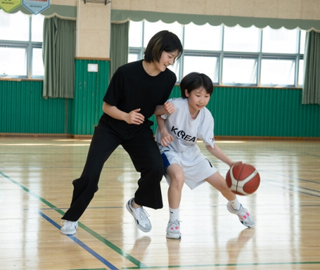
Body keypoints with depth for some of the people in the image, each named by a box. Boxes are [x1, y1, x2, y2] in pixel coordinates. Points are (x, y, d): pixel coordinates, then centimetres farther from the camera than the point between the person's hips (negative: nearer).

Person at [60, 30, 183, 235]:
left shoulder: (169, 78, -14)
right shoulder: (126, 72, -26)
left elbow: (155, 108, 2)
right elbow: (107, 106, -15)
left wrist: (165, 109, -20)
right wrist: (126, 116, -33)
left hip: (139, 131, 3)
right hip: (110, 128, -3)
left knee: (156, 167, -20)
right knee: (90, 174, -13)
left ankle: (137, 204, 9)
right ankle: (72, 218, 9)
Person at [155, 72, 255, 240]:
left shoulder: (206, 117, -16)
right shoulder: (176, 105, -29)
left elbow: (210, 145, -7)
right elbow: (158, 114, -8)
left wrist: (231, 163, -16)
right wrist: (164, 131, -26)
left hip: (190, 153, 5)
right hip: (168, 149, -4)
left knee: (223, 184, 7)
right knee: (178, 176, -38)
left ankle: (235, 206, 45)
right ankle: (173, 222, -18)